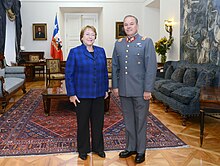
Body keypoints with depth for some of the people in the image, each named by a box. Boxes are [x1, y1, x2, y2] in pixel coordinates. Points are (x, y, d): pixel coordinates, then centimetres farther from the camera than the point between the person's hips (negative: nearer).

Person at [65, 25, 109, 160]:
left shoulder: (101, 51, 7)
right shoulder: (75, 52, -5)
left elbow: (105, 72, 11)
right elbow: (69, 74, -6)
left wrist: (106, 89, 8)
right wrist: (71, 94, -9)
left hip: (99, 94, 4)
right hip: (82, 94, -3)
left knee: (98, 122, 12)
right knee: (83, 122, 9)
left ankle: (98, 147, 30)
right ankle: (83, 149, 26)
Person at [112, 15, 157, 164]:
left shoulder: (146, 42, -4)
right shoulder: (118, 44, 10)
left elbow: (151, 67, -9)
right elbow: (115, 66, 12)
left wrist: (148, 89, -14)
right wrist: (115, 86, 6)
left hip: (140, 90, -4)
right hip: (124, 90, 4)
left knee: (140, 121, 9)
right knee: (128, 120, 15)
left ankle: (141, 150, 25)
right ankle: (130, 147, 32)